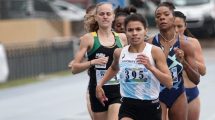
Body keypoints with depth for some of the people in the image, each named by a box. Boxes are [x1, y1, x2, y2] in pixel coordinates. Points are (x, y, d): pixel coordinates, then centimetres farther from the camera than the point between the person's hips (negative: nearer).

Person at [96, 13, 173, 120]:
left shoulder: (155, 51, -8)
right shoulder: (119, 53, 2)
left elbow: (169, 83, -13)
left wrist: (150, 67, -25)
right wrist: (100, 84, 18)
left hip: (151, 106, -1)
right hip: (128, 106, 1)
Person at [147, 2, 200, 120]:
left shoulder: (184, 45, -6)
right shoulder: (150, 44, -8)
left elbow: (196, 80, -4)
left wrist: (183, 62, -20)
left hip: (178, 95, 2)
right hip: (156, 94, -2)